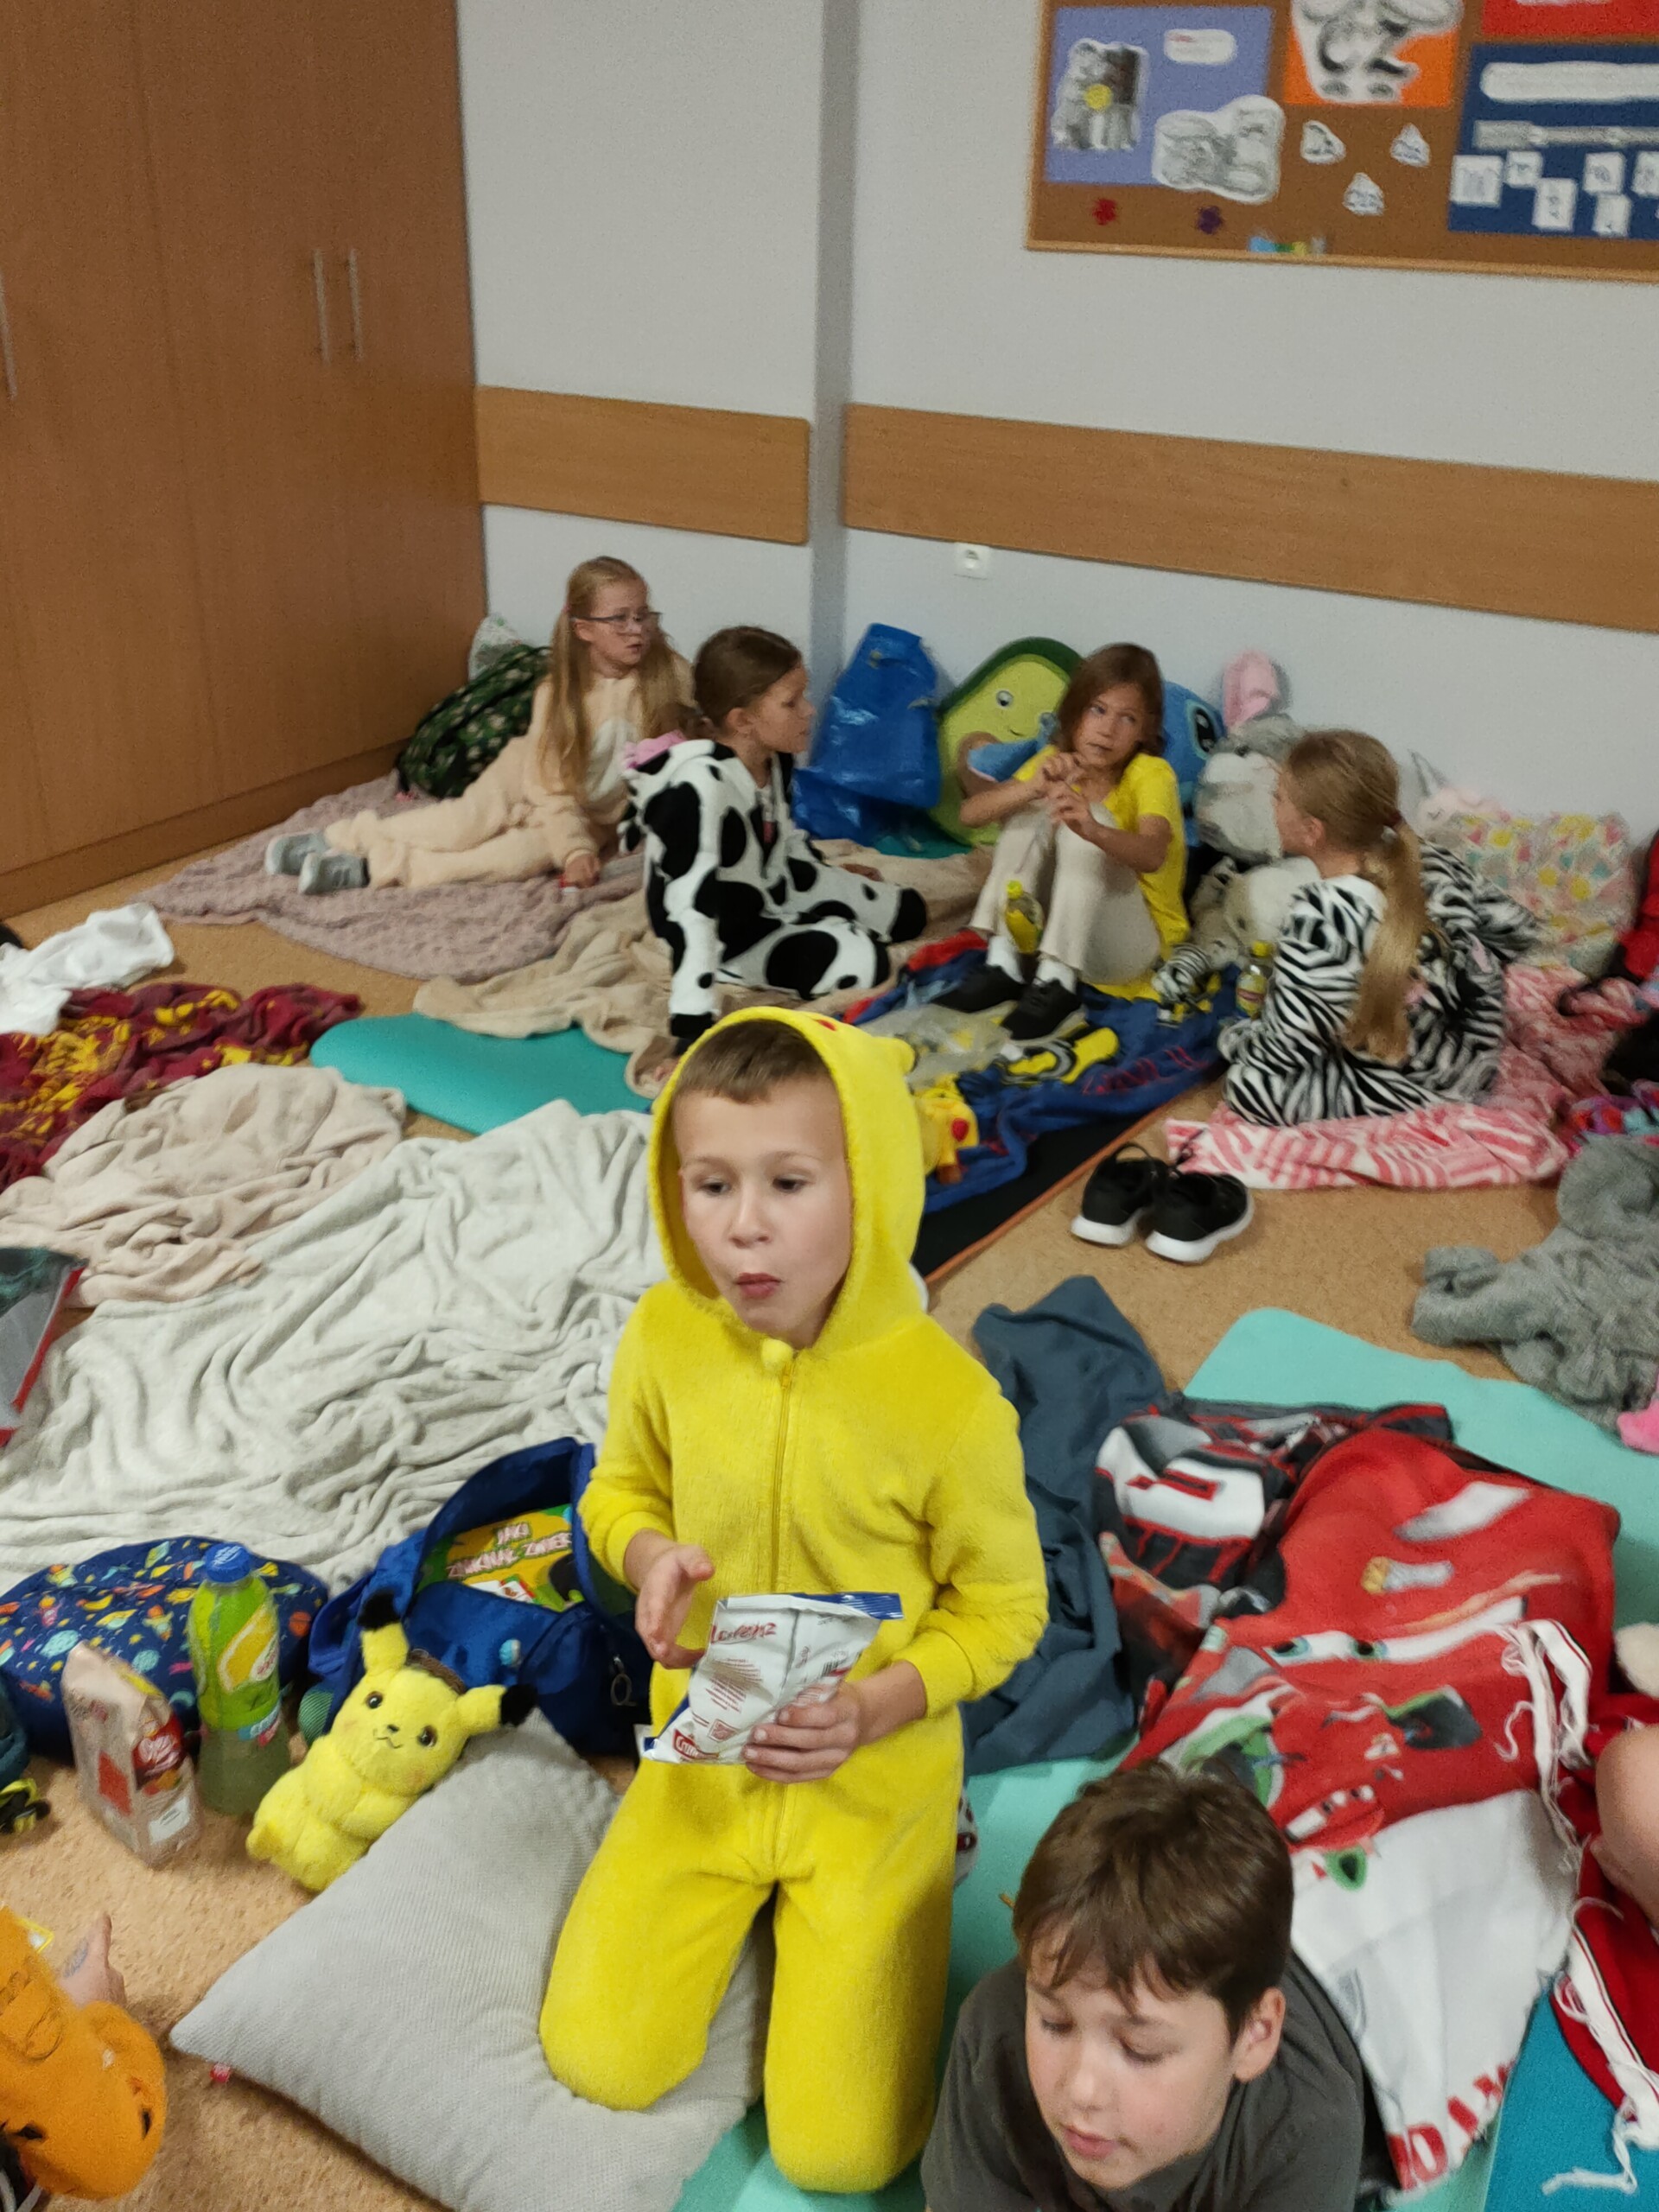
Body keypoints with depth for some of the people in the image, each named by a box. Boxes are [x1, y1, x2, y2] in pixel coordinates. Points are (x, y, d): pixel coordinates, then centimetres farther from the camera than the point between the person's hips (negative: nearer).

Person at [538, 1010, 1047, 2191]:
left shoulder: (949, 1397, -27)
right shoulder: (665, 1335, -16)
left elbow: (1003, 1606, -11)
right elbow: (621, 1490, 5)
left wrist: (875, 1708, -25)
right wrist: (648, 1557, -18)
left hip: (873, 1783, -3)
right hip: (703, 1762, 3)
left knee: (840, 2149, -2)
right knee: (601, 2062, 2)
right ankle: (752, 1897, 27)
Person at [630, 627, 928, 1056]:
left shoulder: (772, 758, -9)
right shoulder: (700, 784, -36)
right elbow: (690, 908, -41)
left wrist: (833, 877, 29)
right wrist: (693, 1030, -44)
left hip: (776, 898, 8)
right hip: (727, 935, -8)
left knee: (907, 912, 12)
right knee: (864, 964, -19)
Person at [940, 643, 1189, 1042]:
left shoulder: (1152, 773, -17)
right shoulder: (1058, 760, -1)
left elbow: (1152, 855, -38)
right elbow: (970, 813, -13)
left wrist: (1093, 831, -59)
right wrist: (1033, 787, -32)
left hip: (1132, 947, -5)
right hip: (1058, 927, 5)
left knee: (1091, 818, -28)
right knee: (1031, 809, -14)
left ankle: (1057, 982, -26)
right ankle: (1003, 964, -14)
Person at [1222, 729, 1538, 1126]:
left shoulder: (1319, 918, -31)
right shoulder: (1434, 863, -11)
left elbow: (1280, 1056, -23)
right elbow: (1516, 930, 4)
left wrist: (1235, 1036, -1)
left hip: (1399, 1095, -8)